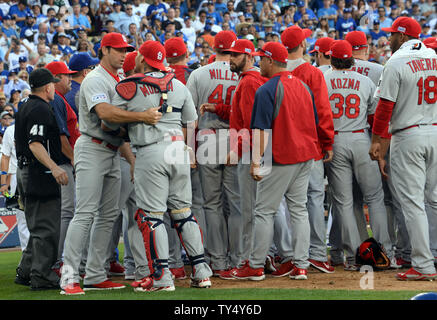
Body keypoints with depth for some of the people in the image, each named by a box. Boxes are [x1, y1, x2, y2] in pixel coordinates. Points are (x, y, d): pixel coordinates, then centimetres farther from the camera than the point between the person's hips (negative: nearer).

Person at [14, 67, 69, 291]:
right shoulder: (41, 109, -15)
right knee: (47, 228, -8)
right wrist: (53, 167, -36)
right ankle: (41, 277, -8)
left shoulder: (25, 107, 17)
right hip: (40, 173, -10)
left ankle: (25, 272, 18)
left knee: (38, 227, 16)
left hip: (24, 170, 10)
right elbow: (35, 143, -25)